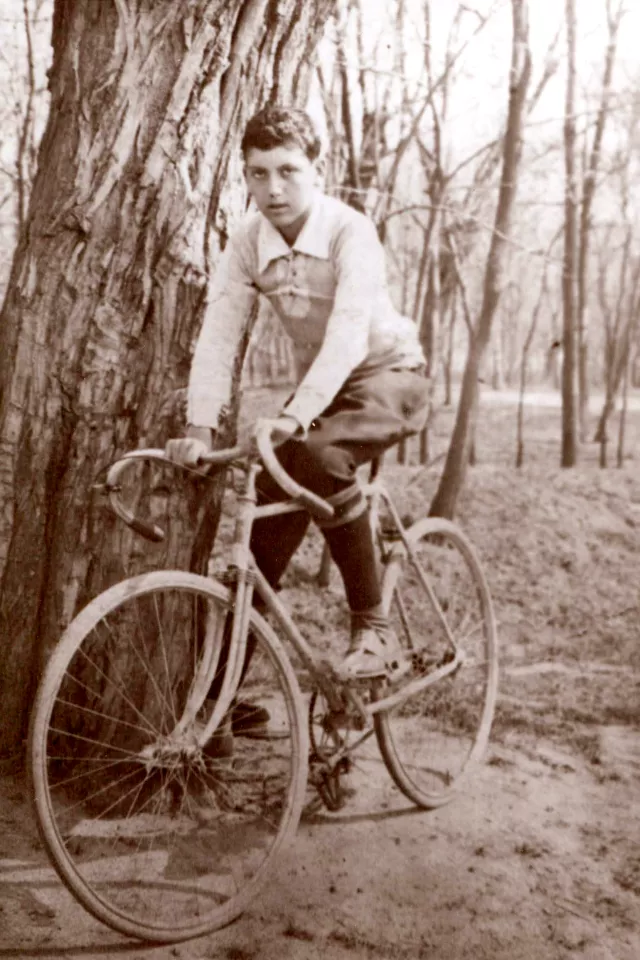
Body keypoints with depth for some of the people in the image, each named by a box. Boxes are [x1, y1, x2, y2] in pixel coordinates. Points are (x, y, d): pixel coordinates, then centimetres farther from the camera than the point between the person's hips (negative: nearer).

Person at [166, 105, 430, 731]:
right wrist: (199, 427, -30)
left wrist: (295, 415, -48)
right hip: (319, 385, 5)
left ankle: (375, 631, -22)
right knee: (270, 516, -5)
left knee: (317, 454, -35)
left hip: (388, 376, -5)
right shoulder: (247, 243, -9)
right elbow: (218, 334, -17)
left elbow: (350, 331, -36)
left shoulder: (350, 232, -23)